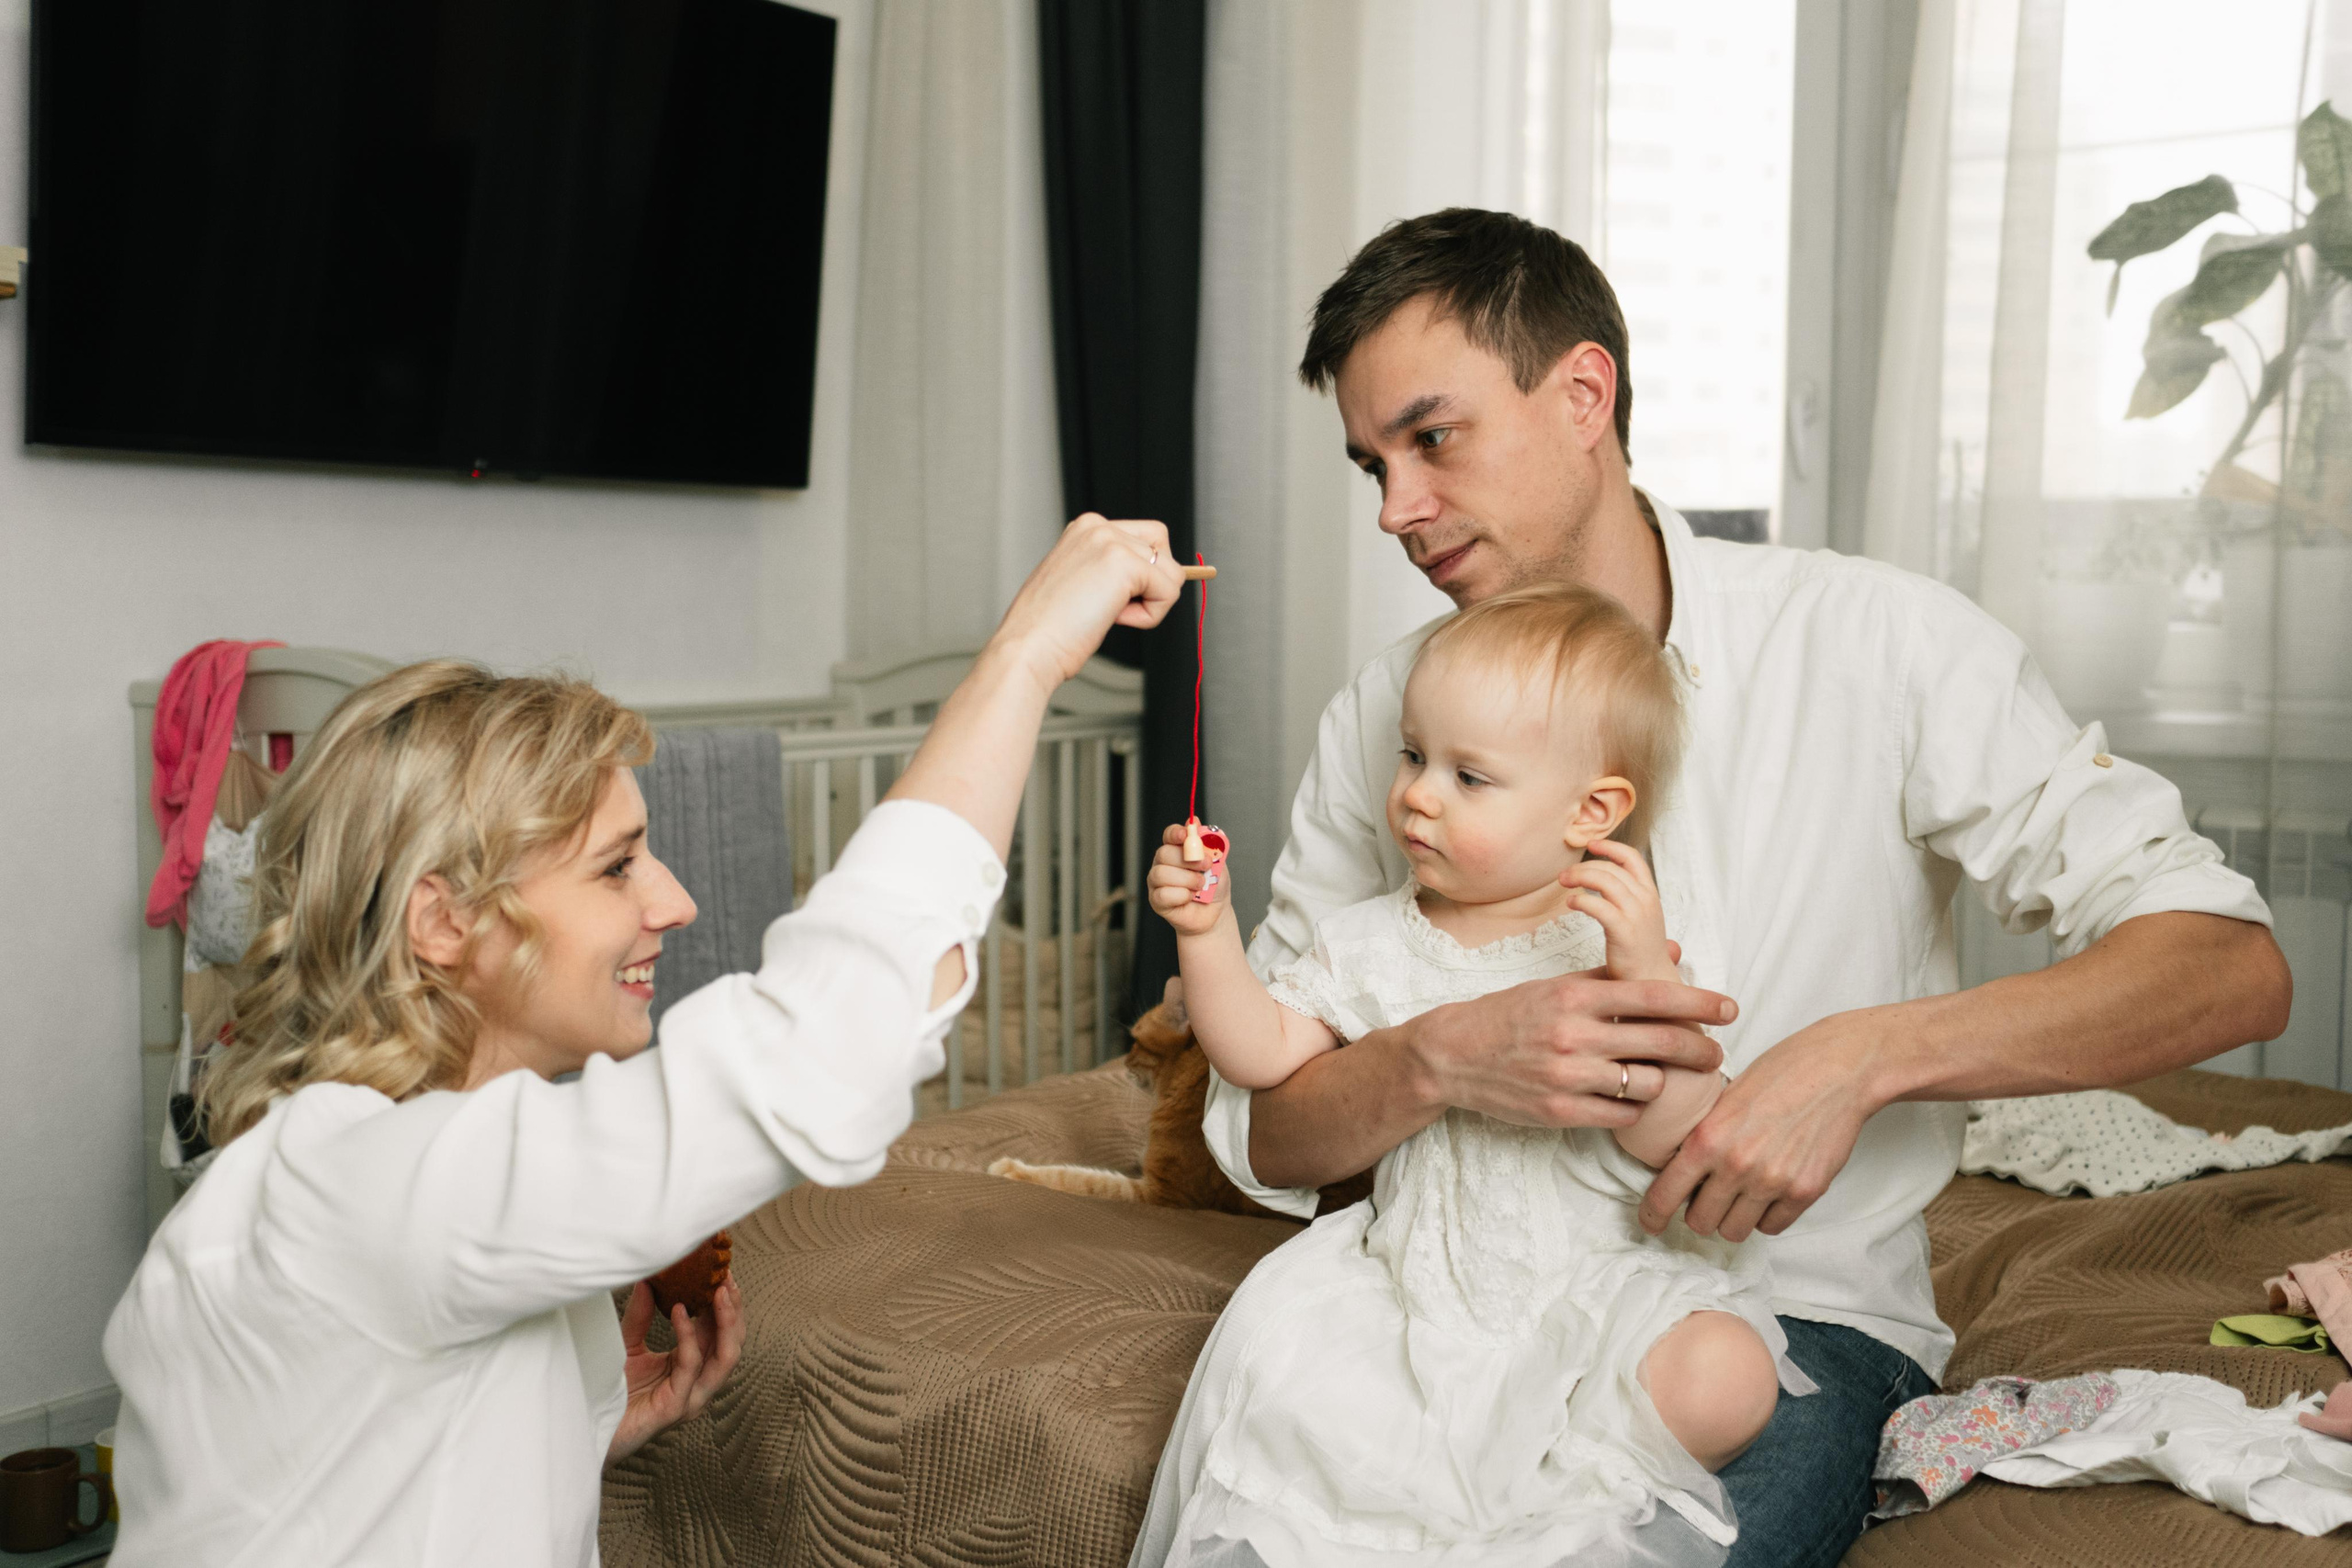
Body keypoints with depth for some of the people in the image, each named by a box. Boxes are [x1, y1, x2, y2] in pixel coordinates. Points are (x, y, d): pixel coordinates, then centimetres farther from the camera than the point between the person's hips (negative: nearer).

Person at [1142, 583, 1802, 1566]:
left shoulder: (1615, 944, -5)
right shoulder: (1374, 942, 8)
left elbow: (1673, 1138, -15)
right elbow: (1266, 1057, 5)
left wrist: (1647, 973, -28)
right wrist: (1208, 933, -7)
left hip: (1601, 1280, -3)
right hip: (1416, 1280, 3)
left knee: (1722, 1380, -30)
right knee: (1274, 1368, -20)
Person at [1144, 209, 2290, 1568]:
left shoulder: (1877, 643, -8)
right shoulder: (1387, 717, 2)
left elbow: (2232, 967, -14)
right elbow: (1262, 1132, -2)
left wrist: (1861, 1054, -28)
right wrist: (1442, 1062, -24)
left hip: (1795, 1300, -2)